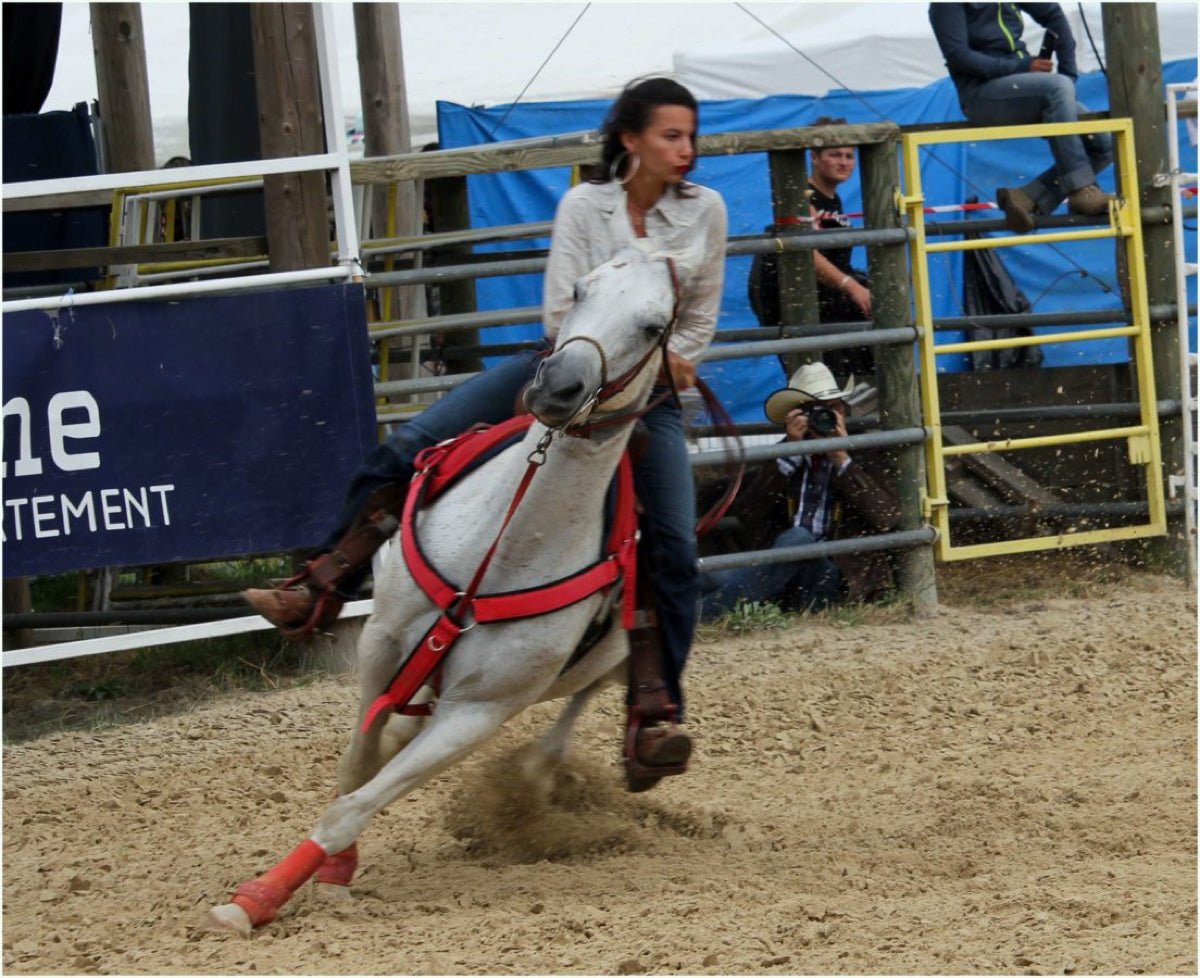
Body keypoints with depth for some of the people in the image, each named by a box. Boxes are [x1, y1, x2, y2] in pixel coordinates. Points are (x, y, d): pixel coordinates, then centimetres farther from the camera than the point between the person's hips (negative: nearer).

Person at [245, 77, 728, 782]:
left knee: (675, 551, -14)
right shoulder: (585, 206, -7)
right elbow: (562, 311, -13)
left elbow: (701, 319, 5)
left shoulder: (706, 210, -4)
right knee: (407, 449, -12)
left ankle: (660, 715, -3)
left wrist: (666, 366, -10)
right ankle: (325, 589, -2)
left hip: (649, 391, 0)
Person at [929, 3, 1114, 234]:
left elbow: (1054, 16, 18)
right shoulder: (947, 6, -5)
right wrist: (1020, 67, -19)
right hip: (982, 92, -7)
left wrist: (1069, 73, 7)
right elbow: (957, 55, -14)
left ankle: (1027, 198, -11)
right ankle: (1081, 190, -32)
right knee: (1057, 86, -34)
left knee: (1105, 143, -9)